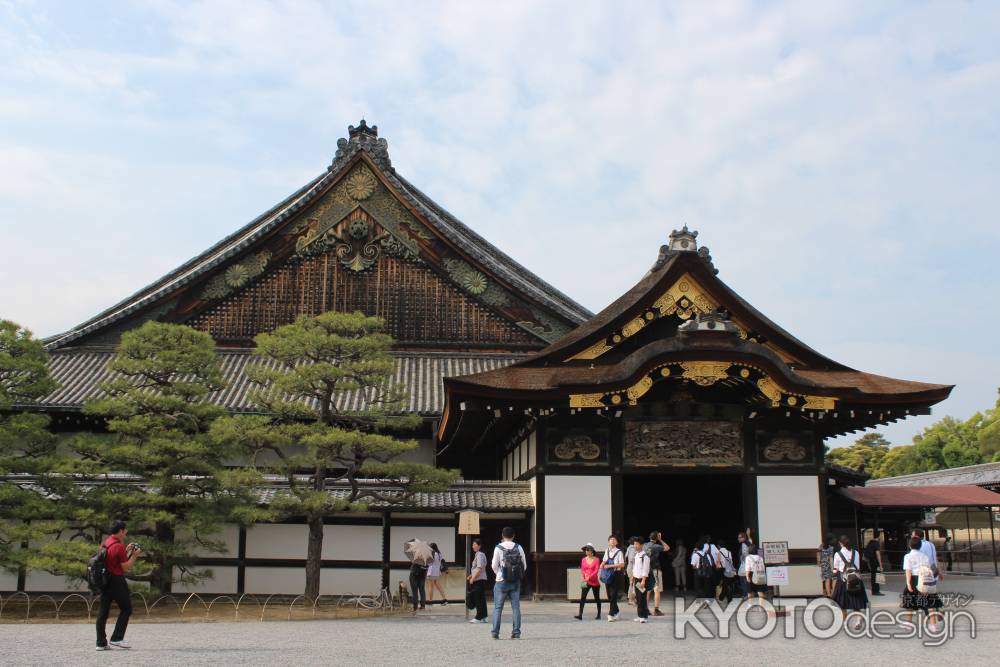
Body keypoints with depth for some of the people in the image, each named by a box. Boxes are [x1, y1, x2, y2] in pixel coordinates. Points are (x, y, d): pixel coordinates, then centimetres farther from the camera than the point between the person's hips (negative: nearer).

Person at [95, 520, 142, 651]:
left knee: (103, 611, 7)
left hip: (104, 580, 8)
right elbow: (126, 567, -14)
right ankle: (117, 638, 0)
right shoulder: (119, 546, -16)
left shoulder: (104, 543, 10)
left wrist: (126, 551, 20)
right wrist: (134, 555, -3)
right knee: (126, 609, 4)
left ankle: (101, 643, 8)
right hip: (117, 580, -8)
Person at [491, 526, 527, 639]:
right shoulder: (518, 548, 2)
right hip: (516, 582, 2)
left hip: (502, 582, -2)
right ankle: (516, 632, 3)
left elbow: (494, 566, -6)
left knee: (498, 607, 4)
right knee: (516, 607, 7)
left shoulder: (499, 548, -6)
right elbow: (524, 566, 4)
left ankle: (495, 632, -1)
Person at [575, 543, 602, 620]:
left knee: (597, 598, 8)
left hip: (594, 582, -3)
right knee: (582, 597, -9)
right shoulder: (583, 560, 6)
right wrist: (583, 578, -8)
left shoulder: (596, 559, -6)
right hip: (586, 582, 3)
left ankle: (599, 615, 20)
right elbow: (582, 570, 8)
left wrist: (589, 577, -22)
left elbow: (596, 571, -14)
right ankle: (580, 615, -14)